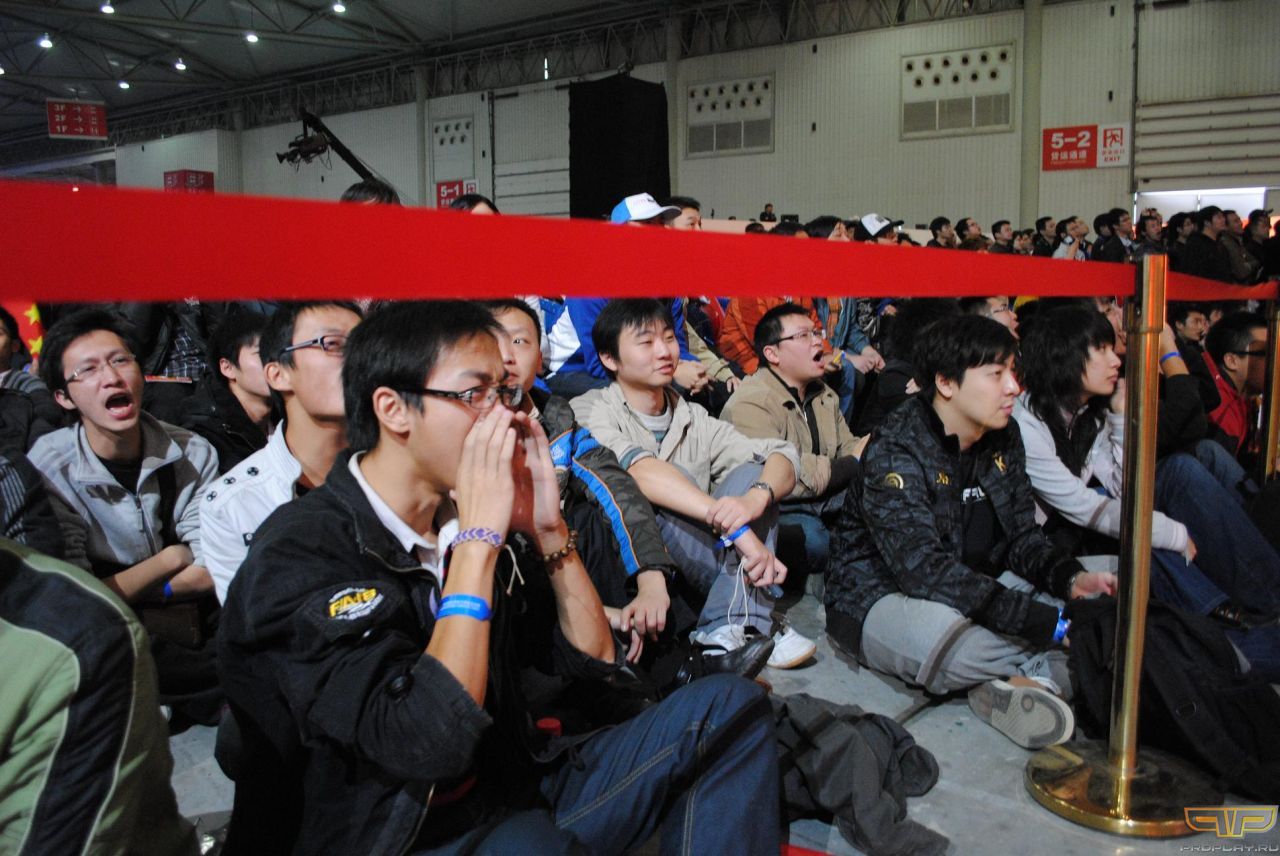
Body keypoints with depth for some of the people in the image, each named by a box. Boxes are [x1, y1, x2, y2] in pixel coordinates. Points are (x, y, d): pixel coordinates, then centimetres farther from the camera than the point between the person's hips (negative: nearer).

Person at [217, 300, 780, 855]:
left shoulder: (463, 519, 2)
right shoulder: (297, 555, -18)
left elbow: (592, 657, 7)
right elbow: (430, 746, -30)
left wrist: (548, 528, -7)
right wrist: (476, 538, -25)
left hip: (510, 802, 7)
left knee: (725, 705, -1)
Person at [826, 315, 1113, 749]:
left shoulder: (1002, 438, 3)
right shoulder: (894, 452, -22)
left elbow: (1022, 536, 5)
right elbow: (927, 572, -31)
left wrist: (1072, 579, -18)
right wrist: (1045, 624, -35)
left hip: (974, 587, 8)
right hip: (880, 598, -7)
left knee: (1092, 602, -7)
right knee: (941, 634, -40)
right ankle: (1051, 670, -13)